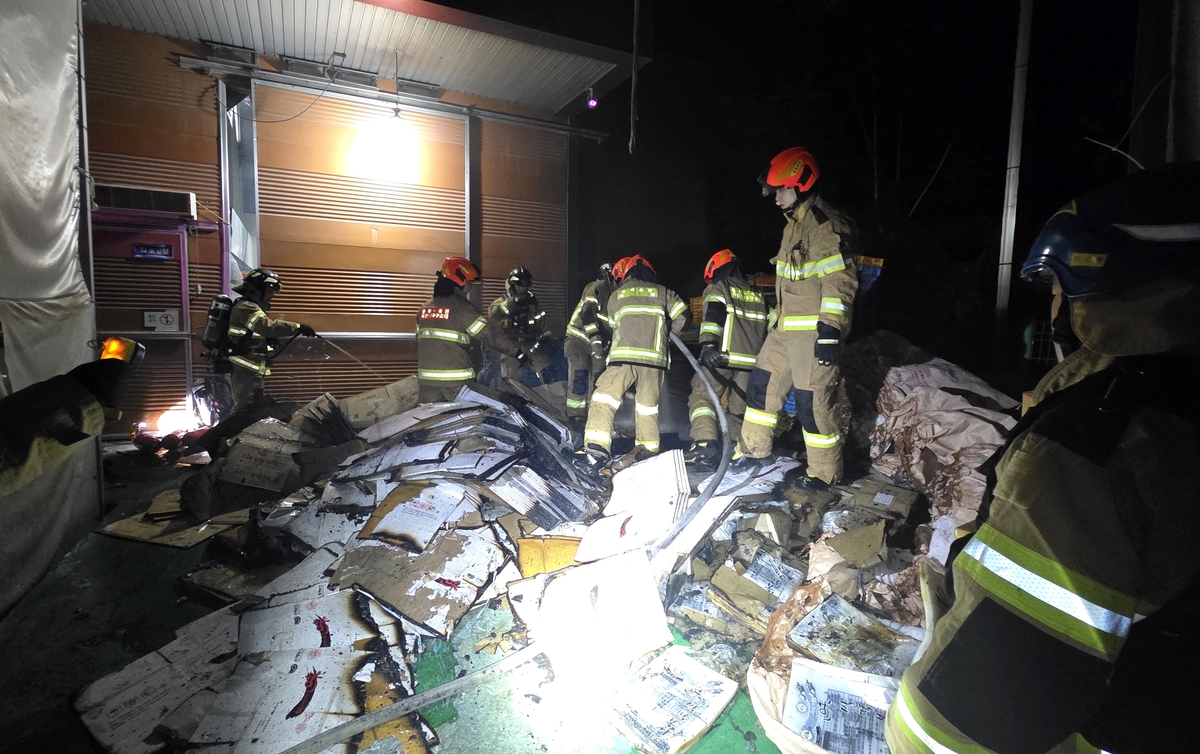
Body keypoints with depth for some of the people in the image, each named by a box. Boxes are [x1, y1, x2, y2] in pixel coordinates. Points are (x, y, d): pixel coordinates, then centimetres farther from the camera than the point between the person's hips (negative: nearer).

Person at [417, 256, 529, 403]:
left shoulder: (425, 307, 12)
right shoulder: (461, 306, -10)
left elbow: (419, 341, 17)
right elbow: (489, 334, -14)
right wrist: (517, 352, -10)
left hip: (427, 378, 6)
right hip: (456, 379, -6)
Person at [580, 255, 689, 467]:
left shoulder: (616, 296, 15)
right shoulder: (662, 292, 15)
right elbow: (684, 316, 11)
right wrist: (667, 334, 24)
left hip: (623, 356, -2)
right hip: (654, 358, 2)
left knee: (605, 399, 0)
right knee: (648, 404, 15)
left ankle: (596, 448, -12)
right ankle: (648, 448, 18)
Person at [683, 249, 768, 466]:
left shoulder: (717, 288, 6)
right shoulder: (757, 294, 25)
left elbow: (712, 317, -12)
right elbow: (766, 328, 26)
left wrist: (707, 345, -24)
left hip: (722, 357, -5)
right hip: (751, 360, 6)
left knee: (701, 395, -4)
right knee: (740, 405, 13)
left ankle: (705, 441, -22)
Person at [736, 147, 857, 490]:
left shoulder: (824, 225, -14)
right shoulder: (795, 223, 17)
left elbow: (840, 281, -21)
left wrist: (830, 331, -25)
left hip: (812, 332, -10)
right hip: (785, 329, 10)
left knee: (814, 401, -3)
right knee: (763, 383, 15)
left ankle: (824, 473, 13)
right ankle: (752, 448, 31)